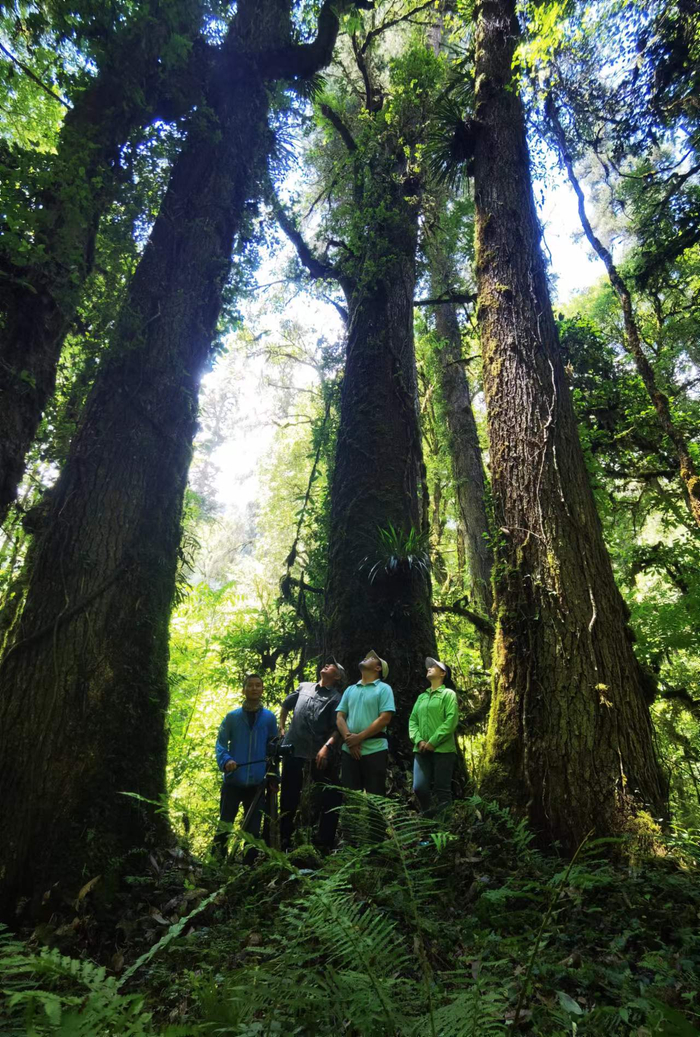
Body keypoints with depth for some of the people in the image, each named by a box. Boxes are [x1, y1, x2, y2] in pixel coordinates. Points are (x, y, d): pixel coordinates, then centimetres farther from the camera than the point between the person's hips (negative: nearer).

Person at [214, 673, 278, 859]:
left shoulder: (269, 717, 2)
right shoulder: (232, 716, 0)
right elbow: (221, 742, 0)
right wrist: (225, 760, -19)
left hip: (257, 783, 1)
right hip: (233, 781, -1)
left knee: (253, 829, 10)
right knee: (224, 826, 3)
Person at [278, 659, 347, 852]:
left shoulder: (336, 698, -2)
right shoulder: (303, 686, 10)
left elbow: (338, 728, -11)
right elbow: (286, 705, 24)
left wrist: (327, 746, -24)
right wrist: (282, 728, 19)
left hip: (318, 754, -3)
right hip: (293, 749, 3)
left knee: (326, 798, 2)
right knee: (289, 797, 12)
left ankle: (323, 842, 17)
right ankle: (284, 840, 26)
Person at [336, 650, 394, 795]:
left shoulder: (383, 688, 1)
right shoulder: (350, 690, 16)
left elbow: (385, 718, -10)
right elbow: (340, 717, 9)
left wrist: (359, 737, -13)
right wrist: (349, 739, -9)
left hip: (374, 749, -4)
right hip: (349, 749, 4)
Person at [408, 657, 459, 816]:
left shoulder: (448, 694, 3)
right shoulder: (421, 697, 20)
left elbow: (451, 720, -9)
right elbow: (412, 720, 13)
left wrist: (433, 742, -14)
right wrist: (418, 741, -6)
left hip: (442, 749, -5)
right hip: (421, 750, 5)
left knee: (442, 791, -1)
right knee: (419, 788, -2)